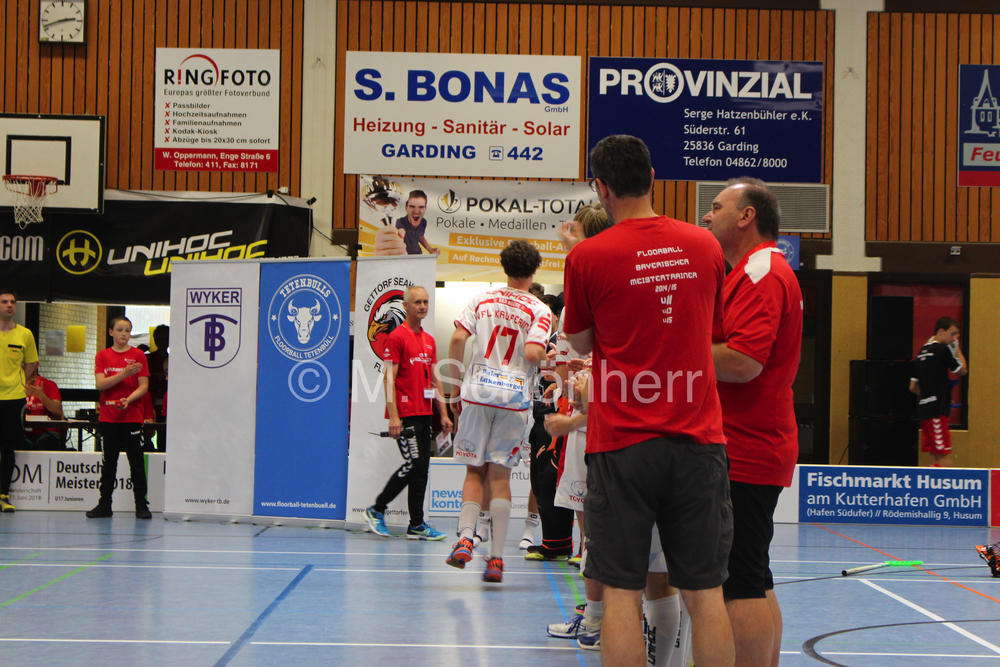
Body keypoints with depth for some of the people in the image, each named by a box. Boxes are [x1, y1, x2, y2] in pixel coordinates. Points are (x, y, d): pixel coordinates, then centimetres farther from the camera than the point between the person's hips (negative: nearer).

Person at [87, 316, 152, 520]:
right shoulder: (102, 356, 7)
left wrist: (128, 400, -19)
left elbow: (143, 386, -3)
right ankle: (105, 505, 13)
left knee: (137, 462, -1)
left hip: (132, 417, -2)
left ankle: (141, 505, 4)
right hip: (108, 417, 2)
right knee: (108, 462, 7)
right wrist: (124, 374, -17)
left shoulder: (138, 355, 2)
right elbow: (100, 383, -6)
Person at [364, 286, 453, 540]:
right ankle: (376, 510, 4)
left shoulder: (429, 340, 16)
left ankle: (416, 526, 10)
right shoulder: (397, 337, -7)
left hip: (424, 414, 8)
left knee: (422, 468, 6)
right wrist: (393, 415, -18)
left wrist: (443, 414, 16)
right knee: (414, 464, -11)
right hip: (405, 413, -8)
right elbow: (389, 378, -12)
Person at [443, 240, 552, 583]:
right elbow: (532, 354, -14)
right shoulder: (539, 310, -1)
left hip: (477, 391, 1)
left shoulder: (482, 299, 7)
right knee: (500, 476, 5)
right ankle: (496, 557, 3)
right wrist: (548, 359, 9)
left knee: (475, 471, 14)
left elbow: (457, 340, -2)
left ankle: (464, 538, -4)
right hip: (514, 398, -1)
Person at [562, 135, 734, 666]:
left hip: (622, 442, -3)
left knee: (622, 592, 2)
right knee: (705, 594, 6)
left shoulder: (587, 256, -5)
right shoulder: (705, 246, 6)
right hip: (698, 438, 3)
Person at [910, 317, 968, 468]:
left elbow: (913, 387, 18)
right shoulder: (943, 349, -10)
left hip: (925, 409, 9)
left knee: (935, 457, 9)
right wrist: (957, 349, 12)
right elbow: (962, 370, 2)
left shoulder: (923, 352, 16)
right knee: (945, 458, -10)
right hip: (937, 410, -9)